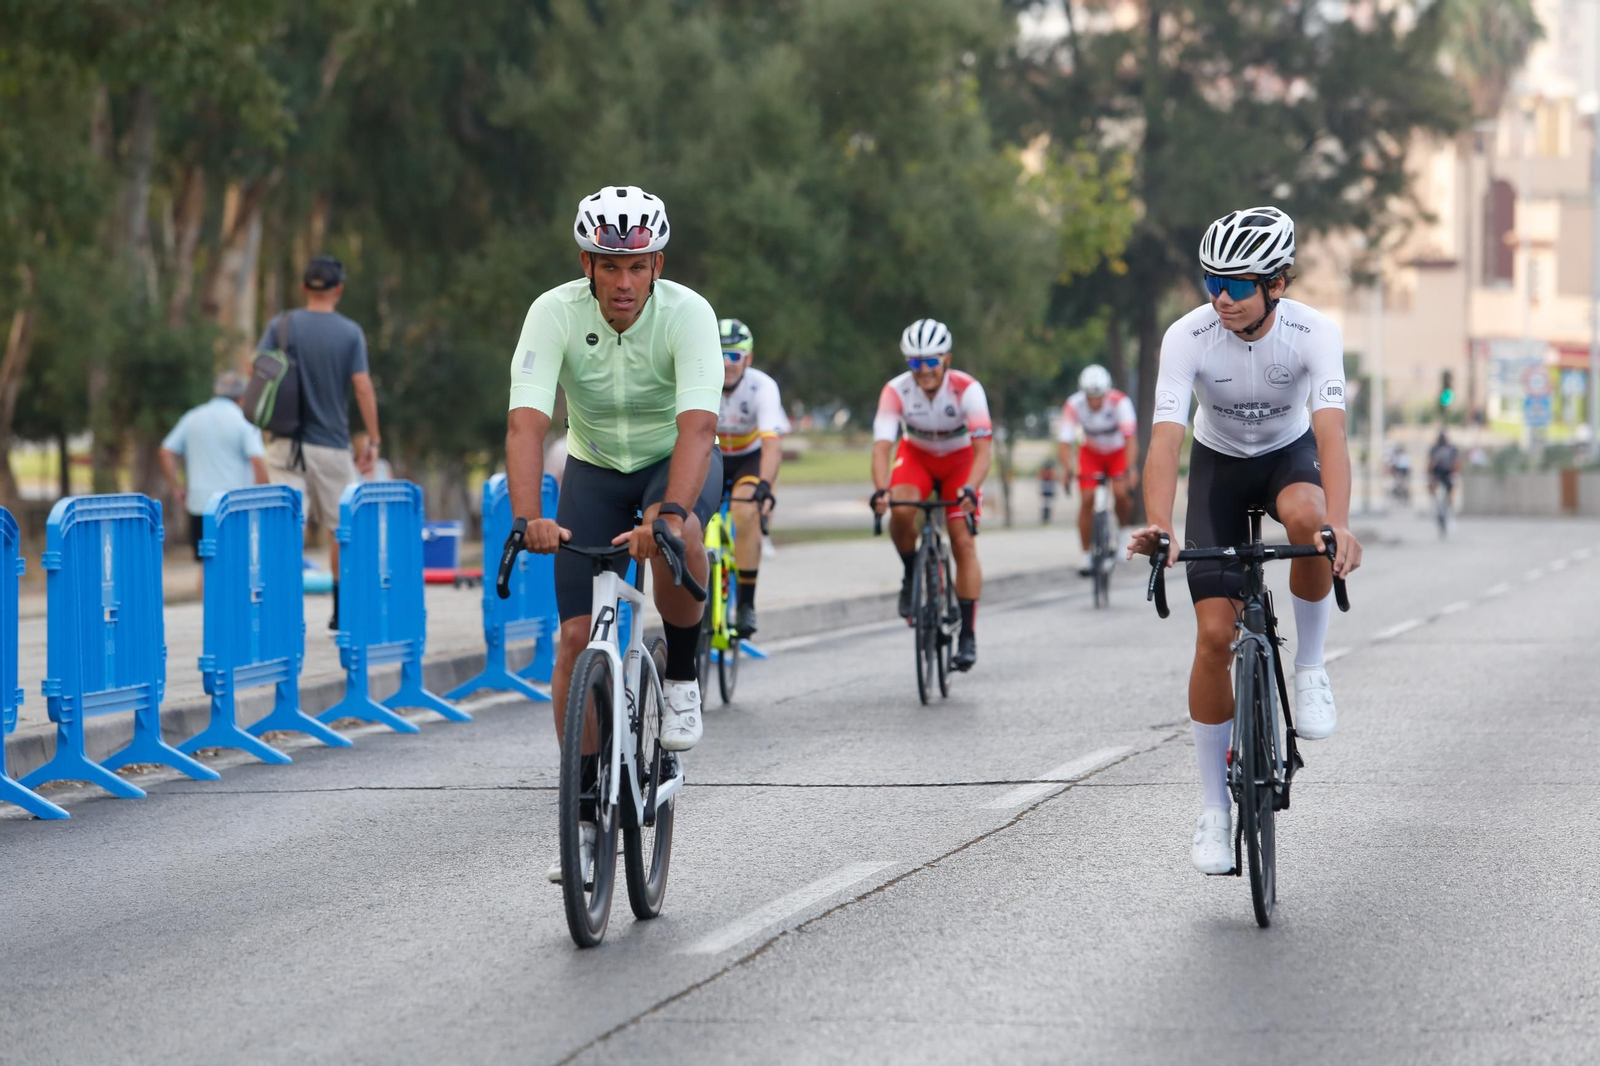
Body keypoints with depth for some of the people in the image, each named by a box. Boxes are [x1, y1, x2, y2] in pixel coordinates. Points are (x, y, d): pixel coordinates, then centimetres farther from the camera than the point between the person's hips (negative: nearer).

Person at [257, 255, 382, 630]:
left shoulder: (282, 326, 2)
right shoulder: (350, 333, -2)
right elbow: (363, 387, -7)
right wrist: (373, 440, -2)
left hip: (287, 442, 1)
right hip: (331, 444, -1)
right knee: (341, 527, 12)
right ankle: (341, 610, 18)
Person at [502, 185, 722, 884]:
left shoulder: (687, 314, -27)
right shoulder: (555, 314, -24)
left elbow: (698, 425, -39)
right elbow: (527, 422, -34)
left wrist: (670, 512, -56)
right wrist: (528, 518, -49)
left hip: (676, 462, -2)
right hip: (594, 467, 2)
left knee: (676, 538, -38)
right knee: (577, 636, -9)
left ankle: (683, 676, -11)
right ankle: (585, 815, 0)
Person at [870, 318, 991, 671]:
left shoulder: (966, 389, -30)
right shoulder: (896, 391, -27)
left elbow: (982, 449, -35)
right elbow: (881, 447, -33)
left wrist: (970, 489, -53)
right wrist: (880, 491, -51)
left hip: (959, 460, -1)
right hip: (916, 456, 1)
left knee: (963, 542, -11)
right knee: (901, 509, -31)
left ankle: (968, 636, -4)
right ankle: (911, 573, -3)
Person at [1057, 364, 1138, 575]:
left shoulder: (1119, 402, -32)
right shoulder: (1074, 405, -28)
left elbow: (1131, 438, -37)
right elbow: (1065, 441, -30)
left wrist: (1130, 469, -50)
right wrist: (1067, 470, -46)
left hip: (1118, 451, -1)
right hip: (1091, 453, 1)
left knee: (1121, 492, -23)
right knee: (1086, 500, -12)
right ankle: (1086, 555, 0)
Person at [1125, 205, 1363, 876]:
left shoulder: (1314, 334, -28)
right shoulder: (1187, 337, -27)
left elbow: (1330, 431, -40)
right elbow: (1165, 439, -35)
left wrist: (1339, 525, -56)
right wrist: (1159, 526, -53)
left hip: (1290, 453, 0)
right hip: (1219, 463, 0)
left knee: (1304, 514, -39)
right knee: (1215, 635, -11)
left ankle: (1309, 667, -14)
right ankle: (1214, 807, 2)